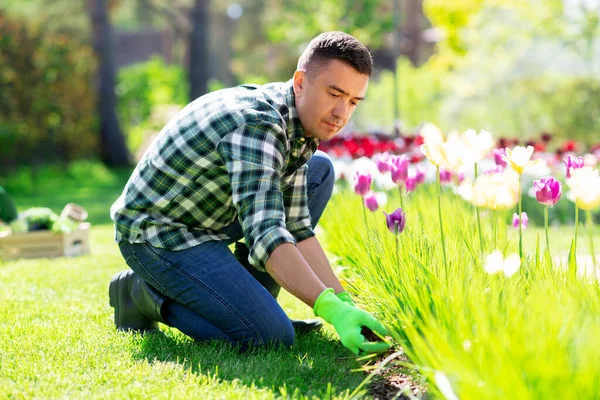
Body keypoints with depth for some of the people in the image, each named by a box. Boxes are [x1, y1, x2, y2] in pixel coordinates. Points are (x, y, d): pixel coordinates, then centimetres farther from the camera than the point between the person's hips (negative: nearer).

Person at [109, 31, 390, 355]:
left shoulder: (298, 123, 2)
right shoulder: (256, 124, -28)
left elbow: (297, 229, -1)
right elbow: (266, 235, -39)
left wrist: (345, 303, -10)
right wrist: (331, 309, -47)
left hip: (206, 220, 10)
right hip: (156, 235, -10)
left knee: (319, 170, 8)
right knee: (272, 335, -22)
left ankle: (252, 302, 7)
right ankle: (148, 294, -2)